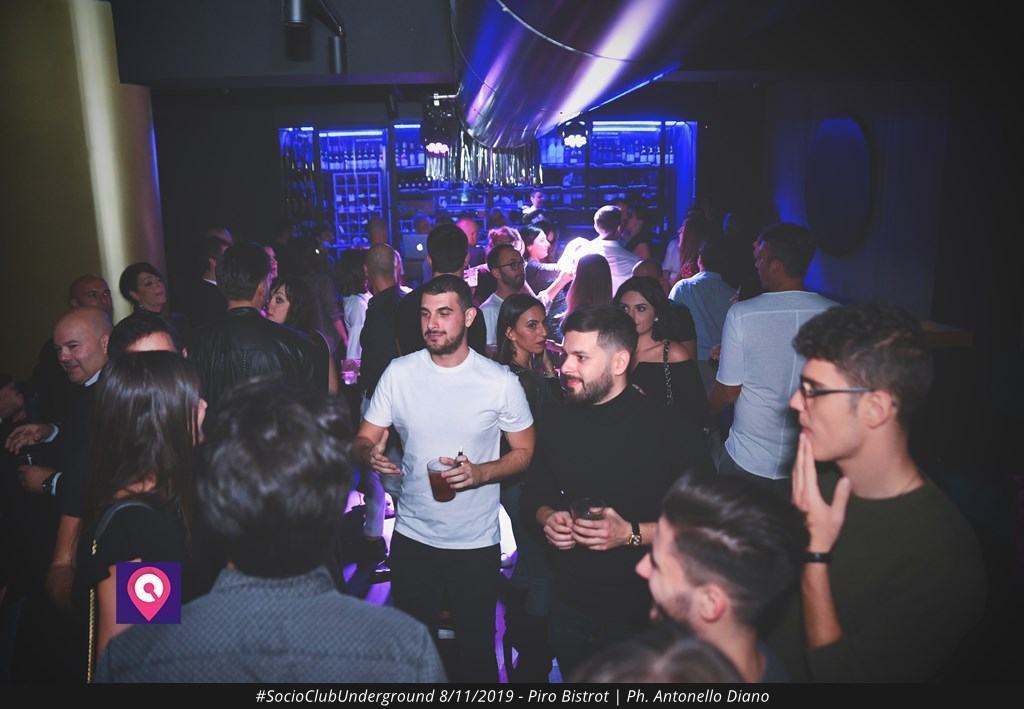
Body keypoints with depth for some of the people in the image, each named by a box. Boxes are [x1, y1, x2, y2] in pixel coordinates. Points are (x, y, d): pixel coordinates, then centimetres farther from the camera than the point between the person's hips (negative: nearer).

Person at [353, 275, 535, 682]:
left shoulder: (501, 381, -11)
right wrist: (369, 454, -24)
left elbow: (524, 452, -3)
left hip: (476, 542, -2)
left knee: (476, 649, 15)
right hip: (411, 537, 2)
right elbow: (364, 439, 0)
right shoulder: (398, 373, -4)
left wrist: (479, 473, -21)